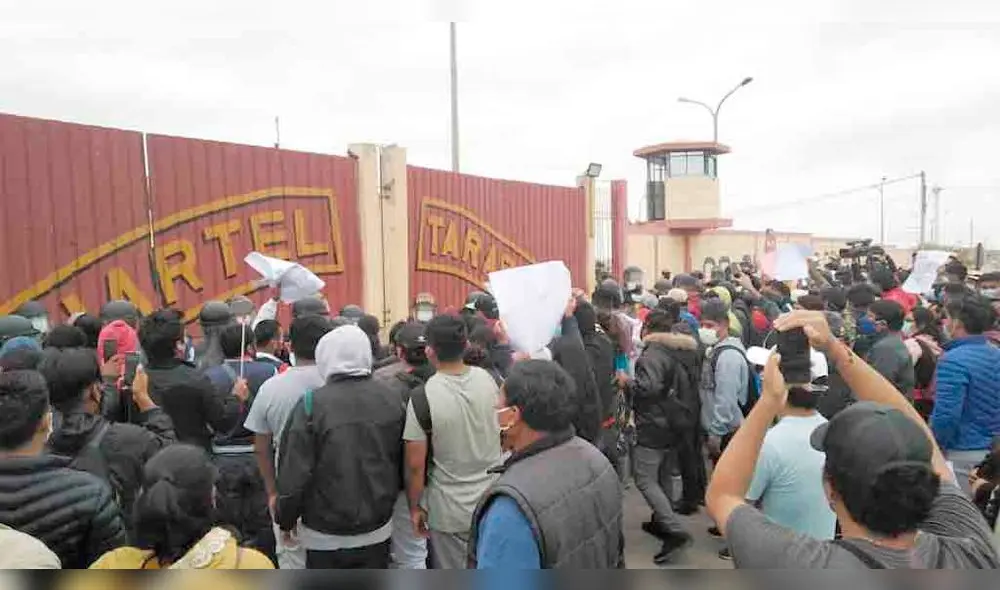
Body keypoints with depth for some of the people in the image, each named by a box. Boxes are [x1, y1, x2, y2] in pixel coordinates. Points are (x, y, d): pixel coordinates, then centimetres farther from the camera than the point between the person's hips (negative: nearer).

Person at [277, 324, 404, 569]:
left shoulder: (312, 404, -19)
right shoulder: (392, 399, -7)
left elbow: (294, 473, -16)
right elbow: (401, 463, 3)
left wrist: (285, 519, 0)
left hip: (326, 533, -3)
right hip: (378, 529, 3)